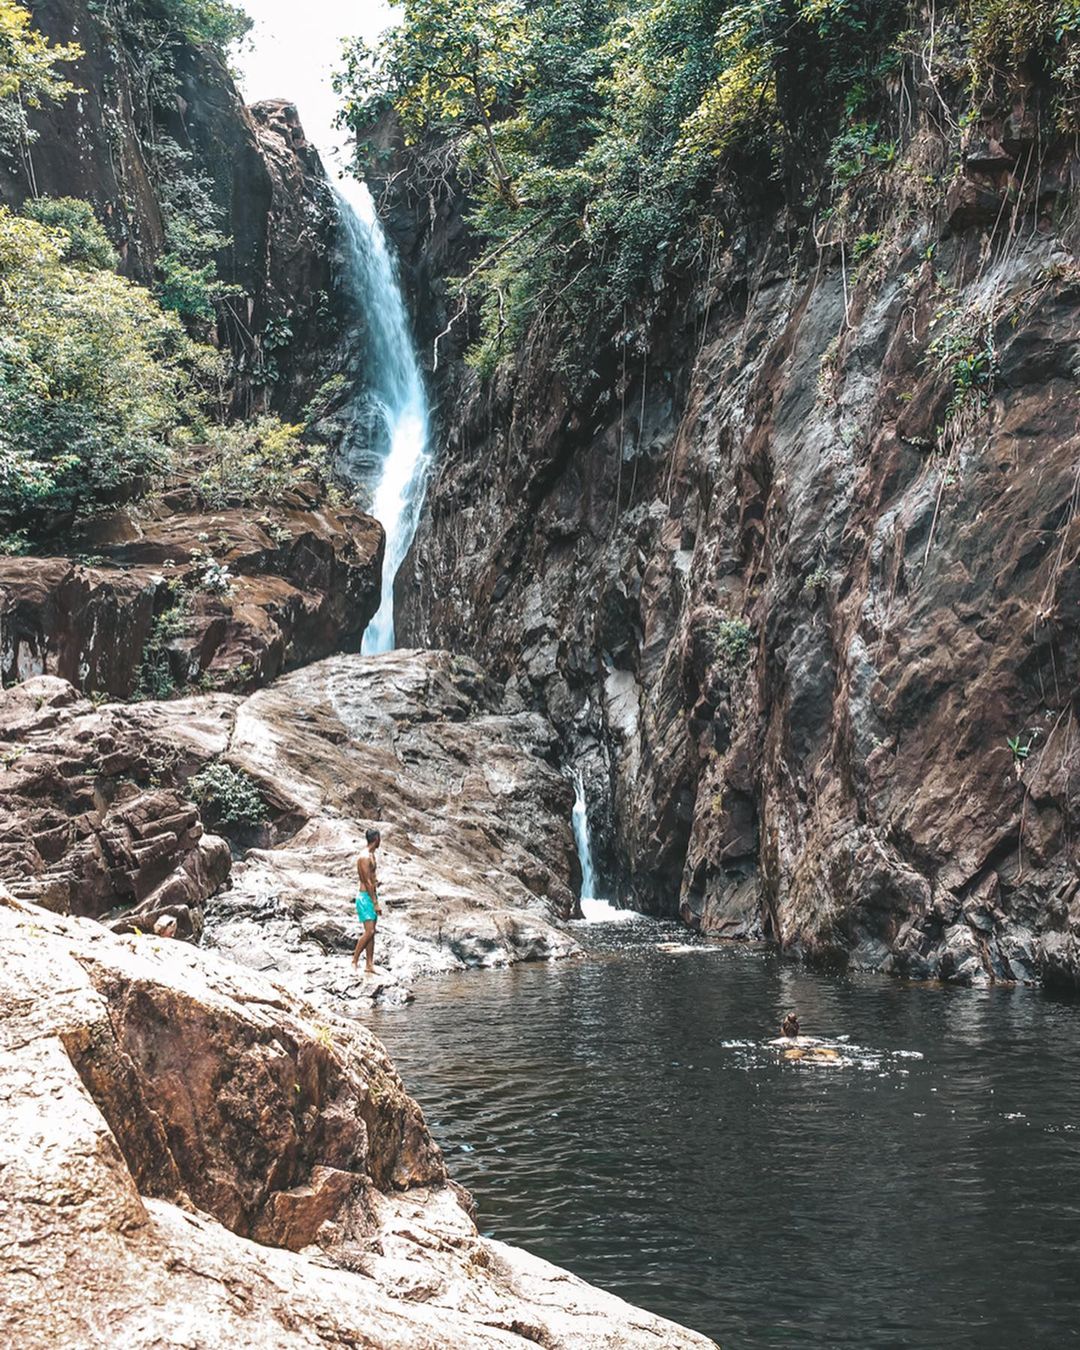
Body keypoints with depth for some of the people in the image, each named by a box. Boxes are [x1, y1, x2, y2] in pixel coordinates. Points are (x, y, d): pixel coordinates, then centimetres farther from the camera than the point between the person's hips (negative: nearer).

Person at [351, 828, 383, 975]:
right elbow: (367, 882, -20)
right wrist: (375, 903, -21)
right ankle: (354, 961, -6)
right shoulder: (365, 857, -18)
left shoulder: (371, 855, 13)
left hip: (371, 895, 10)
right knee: (369, 931, -14)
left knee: (371, 932, 8)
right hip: (365, 897, -10)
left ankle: (369, 965, 9)